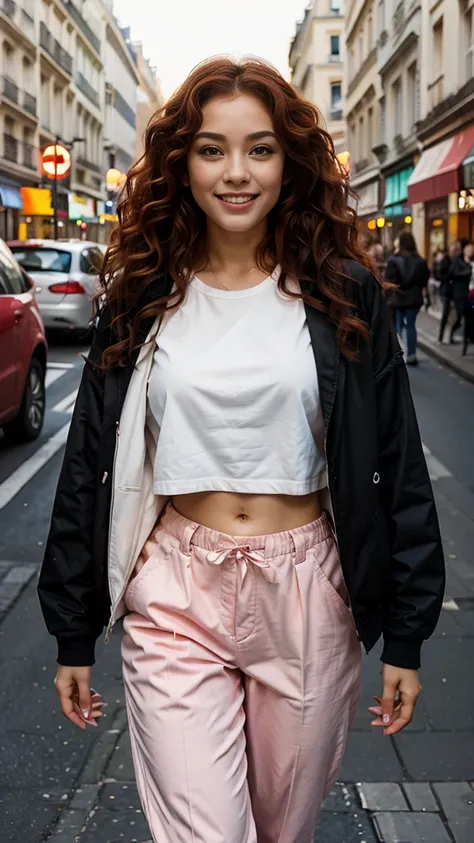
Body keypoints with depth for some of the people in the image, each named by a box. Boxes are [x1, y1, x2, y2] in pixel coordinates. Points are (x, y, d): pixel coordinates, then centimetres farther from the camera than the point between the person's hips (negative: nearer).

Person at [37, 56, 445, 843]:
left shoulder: (343, 293, -3)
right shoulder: (142, 300, 0)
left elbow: (397, 468, -1)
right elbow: (89, 470, 4)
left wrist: (406, 633, -1)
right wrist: (74, 635, 6)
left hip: (307, 597, 1)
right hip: (175, 599, 0)